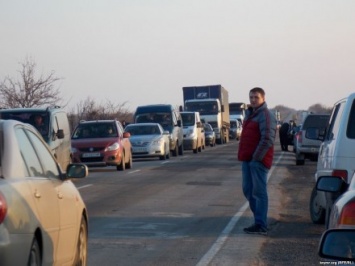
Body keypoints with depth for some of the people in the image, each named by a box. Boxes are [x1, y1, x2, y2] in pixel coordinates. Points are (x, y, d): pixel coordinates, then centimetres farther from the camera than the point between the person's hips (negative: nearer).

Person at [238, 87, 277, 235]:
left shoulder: (266, 115, -10)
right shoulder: (250, 113, 19)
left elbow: (267, 139, -19)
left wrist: (257, 157, -21)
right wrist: (243, 156, 16)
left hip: (258, 160, -10)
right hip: (247, 159, 10)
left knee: (259, 192, -8)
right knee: (248, 190, 12)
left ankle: (261, 226, -7)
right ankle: (259, 220, 21)